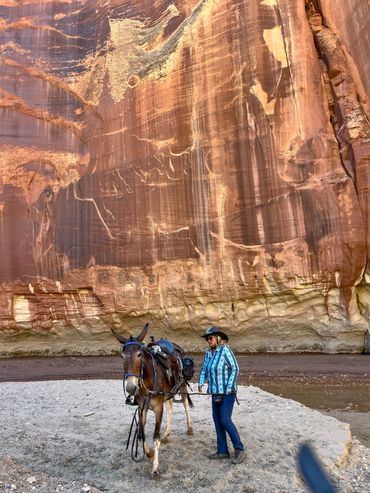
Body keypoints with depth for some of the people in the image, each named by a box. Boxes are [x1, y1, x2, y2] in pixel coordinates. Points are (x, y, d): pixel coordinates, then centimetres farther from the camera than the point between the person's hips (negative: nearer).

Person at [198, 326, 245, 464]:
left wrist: (229, 388, -18)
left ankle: (239, 450, 9)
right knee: (217, 420, 11)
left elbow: (235, 368, -16)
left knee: (225, 420, -8)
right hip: (215, 392, 7)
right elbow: (204, 369, 11)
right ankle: (222, 451, 24)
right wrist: (201, 382, -6)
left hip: (227, 392, -7)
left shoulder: (225, 350, -15)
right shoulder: (208, 353, 5)